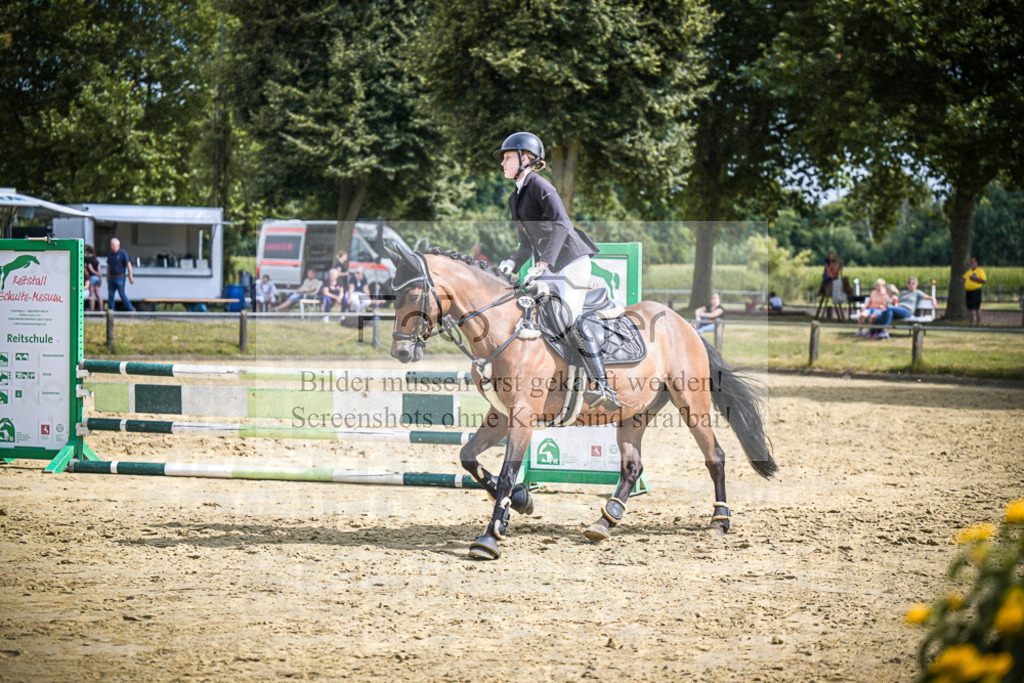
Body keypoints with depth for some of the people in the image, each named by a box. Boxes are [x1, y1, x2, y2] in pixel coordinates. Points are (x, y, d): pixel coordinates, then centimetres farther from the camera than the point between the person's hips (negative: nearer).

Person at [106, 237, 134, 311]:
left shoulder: (123, 253, -9)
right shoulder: (110, 254, 9)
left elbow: (128, 265, -12)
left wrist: (130, 276, -17)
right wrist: (108, 278, 16)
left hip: (120, 278, -6)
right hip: (112, 278, 6)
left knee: (122, 294, -5)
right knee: (110, 295, 0)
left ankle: (131, 310, 7)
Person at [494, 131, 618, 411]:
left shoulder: (539, 186, -9)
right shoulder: (515, 199, 17)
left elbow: (561, 224, -23)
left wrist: (543, 264, -32)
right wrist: (512, 263, 0)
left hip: (571, 261, -9)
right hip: (547, 269, 9)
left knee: (570, 319, -20)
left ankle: (604, 388, -22)